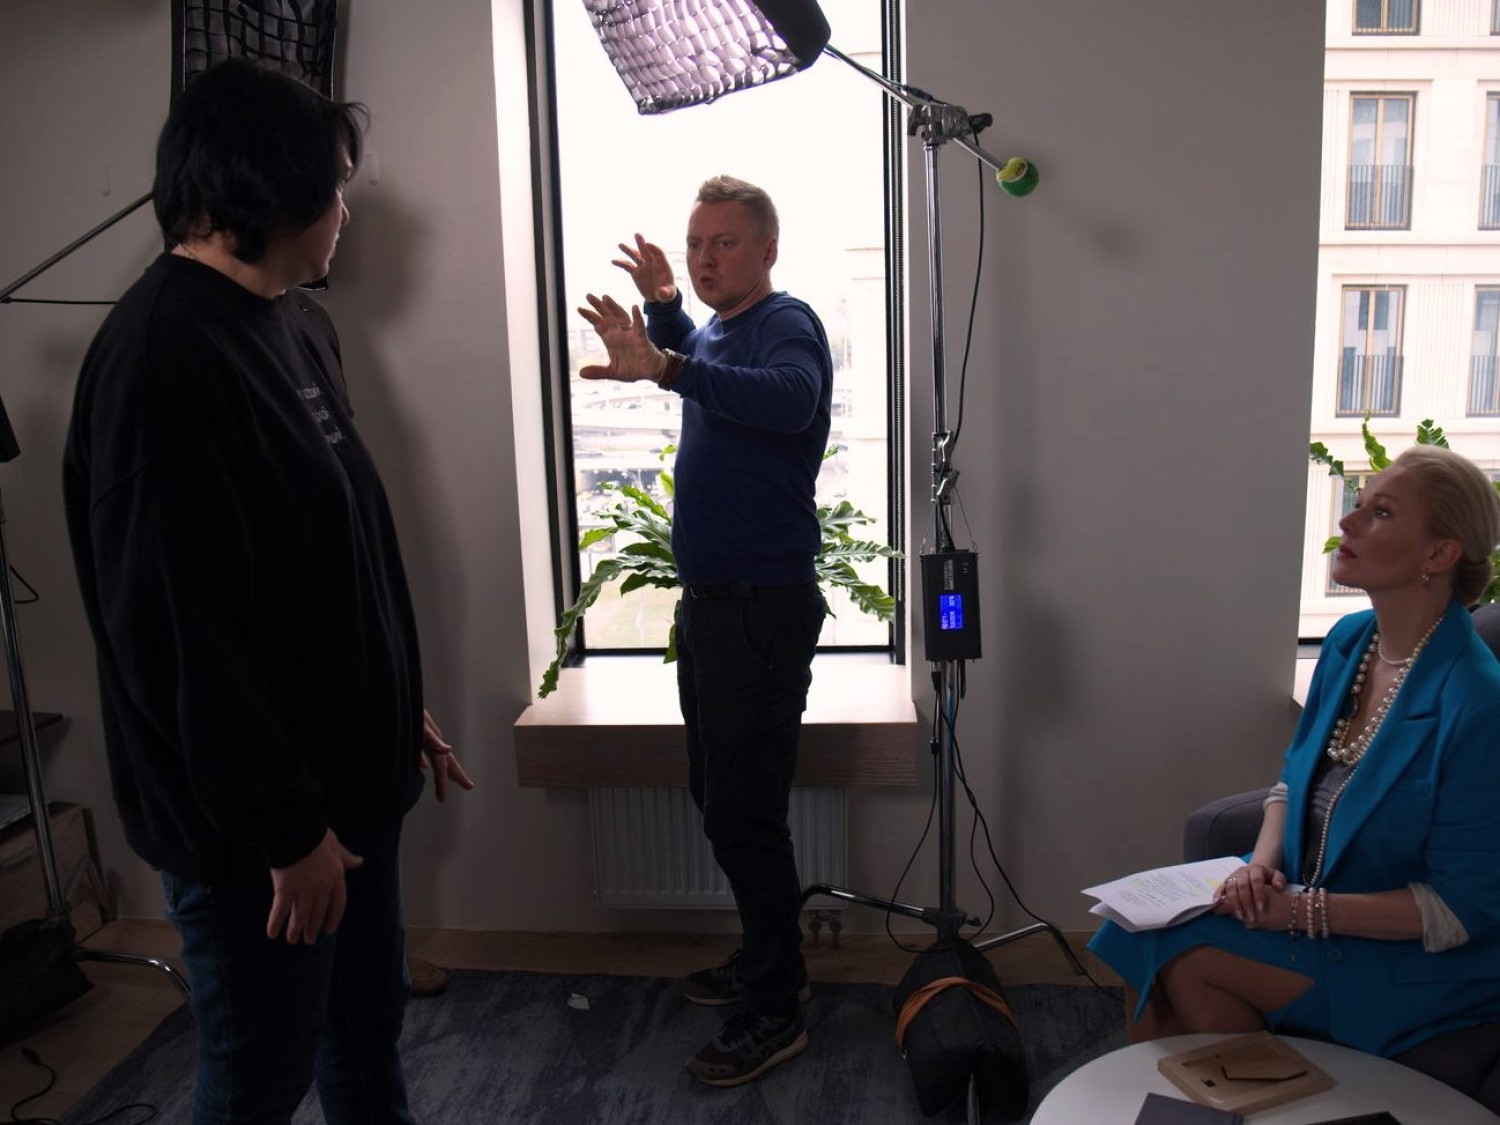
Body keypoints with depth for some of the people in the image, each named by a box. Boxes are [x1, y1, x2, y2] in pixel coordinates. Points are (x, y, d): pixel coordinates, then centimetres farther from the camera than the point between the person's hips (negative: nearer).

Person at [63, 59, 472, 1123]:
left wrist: (403, 708, 16)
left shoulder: (296, 323, 8)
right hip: (253, 818, -8)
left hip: (349, 768, 8)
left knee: (369, 1018, 22)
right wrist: (284, 828, -18)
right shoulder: (163, 355, -21)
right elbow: (185, 629, -23)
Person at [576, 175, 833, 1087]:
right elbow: (696, 365, 38)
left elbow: (791, 398, -38)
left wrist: (665, 367, -47)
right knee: (720, 796, 18)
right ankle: (769, 959, 35)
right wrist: (663, 308, 22)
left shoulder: (787, 324, -13)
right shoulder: (717, 330, 14)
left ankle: (775, 1012, 11)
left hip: (763, 607, -10)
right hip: (711, 600, 10)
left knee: (744, 810, -5)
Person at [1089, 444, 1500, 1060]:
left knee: (1186, 957, -21)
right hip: (1307, 896, 7)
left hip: (1412, 960, -7)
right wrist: (1262, 862, -7)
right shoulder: (1348, 641, 0)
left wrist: (1305, 911, -24)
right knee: (1140, 929, -11)